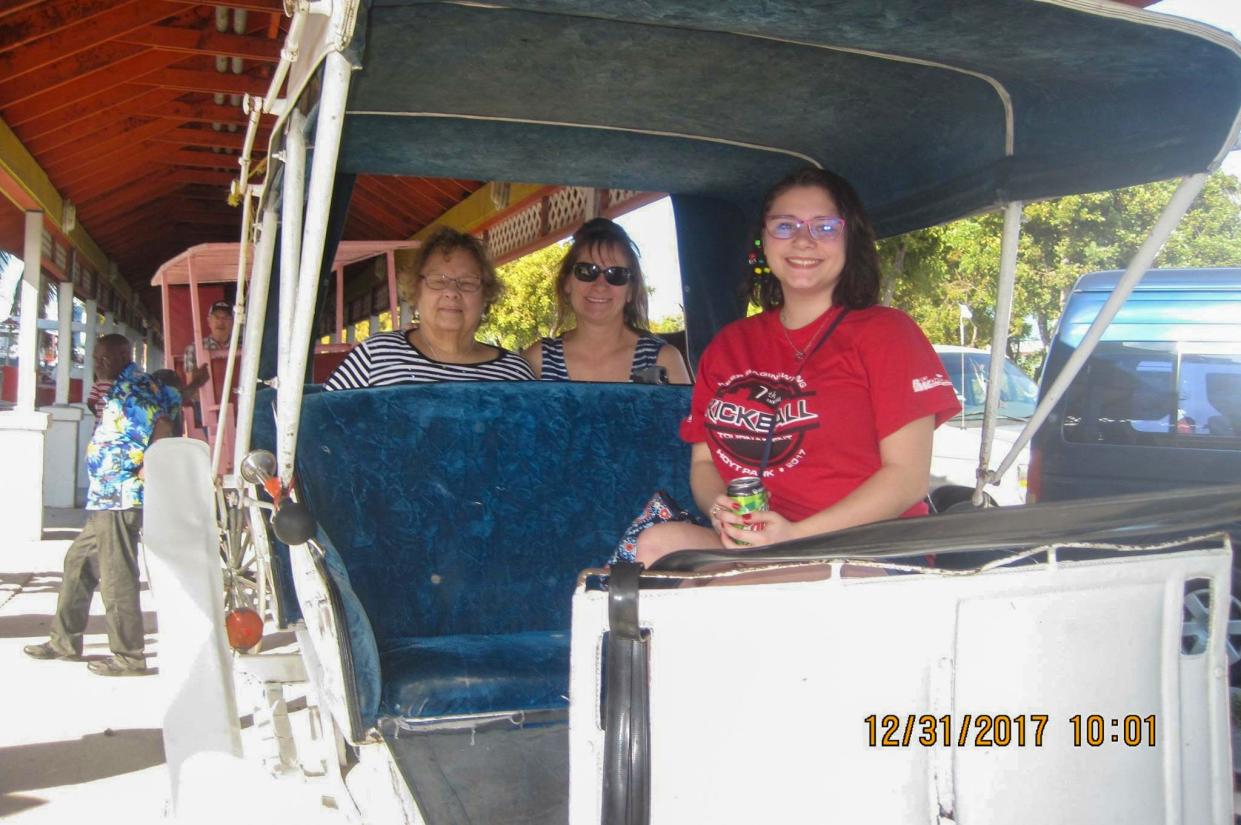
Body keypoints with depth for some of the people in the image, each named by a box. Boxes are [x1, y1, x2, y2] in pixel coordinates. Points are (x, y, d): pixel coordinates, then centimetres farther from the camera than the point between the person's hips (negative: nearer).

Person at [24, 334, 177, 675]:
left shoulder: (136, 385, -12)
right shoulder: (121, 389, 19)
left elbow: (164, 424, -23)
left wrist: (147, 469, -19)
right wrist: (102, 403, 13)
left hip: (120, 497, -11)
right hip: (107, 498, 11)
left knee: (116, 575, -6)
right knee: (78, 561, 19)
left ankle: (129, 656, 2)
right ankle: (65, 641, 31)